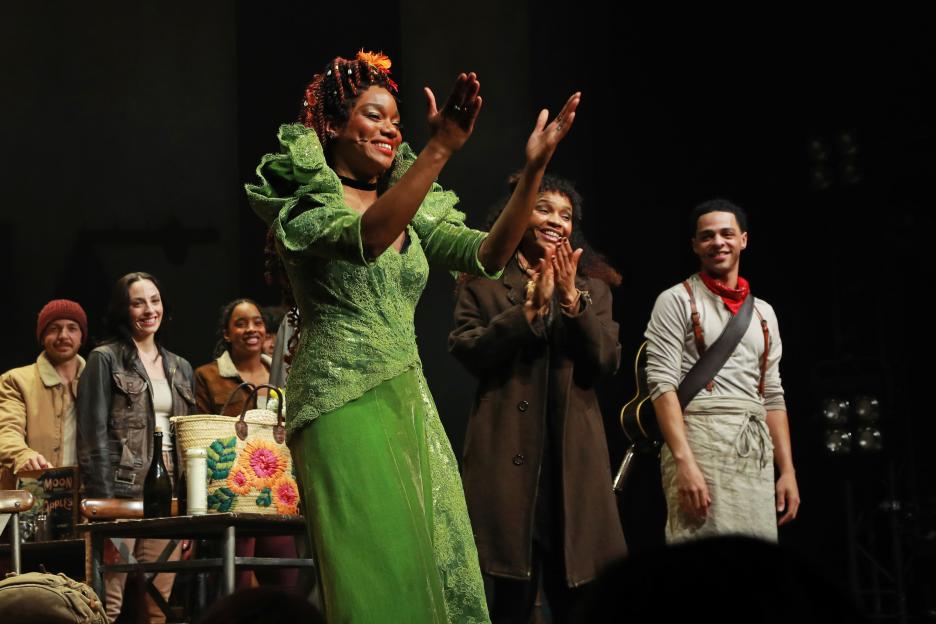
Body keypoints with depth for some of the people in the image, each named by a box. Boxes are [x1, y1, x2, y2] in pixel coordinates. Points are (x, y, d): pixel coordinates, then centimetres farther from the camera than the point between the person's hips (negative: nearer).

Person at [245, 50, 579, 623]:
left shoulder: (411, 208, 16)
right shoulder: (306, 201, -4)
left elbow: (487, 255, 3)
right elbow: (365, 238, -26)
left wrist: (534, 169, -8)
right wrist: (440, 148, -33)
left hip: (409, 400, 7)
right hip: (345, 401, -7)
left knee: (442, 564, 2)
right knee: (379, 571, -12)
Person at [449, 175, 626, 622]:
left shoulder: (593, 285, 16)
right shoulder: (484, 279, 8)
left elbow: (606, 363, 4)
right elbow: (467, 352, -4)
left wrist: (572, 299, -8)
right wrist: (531, 306, -11)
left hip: (573, 453, 3)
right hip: (509, 450, -2)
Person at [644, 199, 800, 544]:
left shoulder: (763, 312, 21)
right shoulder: (677, 301, 3)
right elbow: (662, 383, -7)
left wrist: (788, 470, 12)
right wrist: (684, 461, -19)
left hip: (756, 451, 6)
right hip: (700, 441, -6)